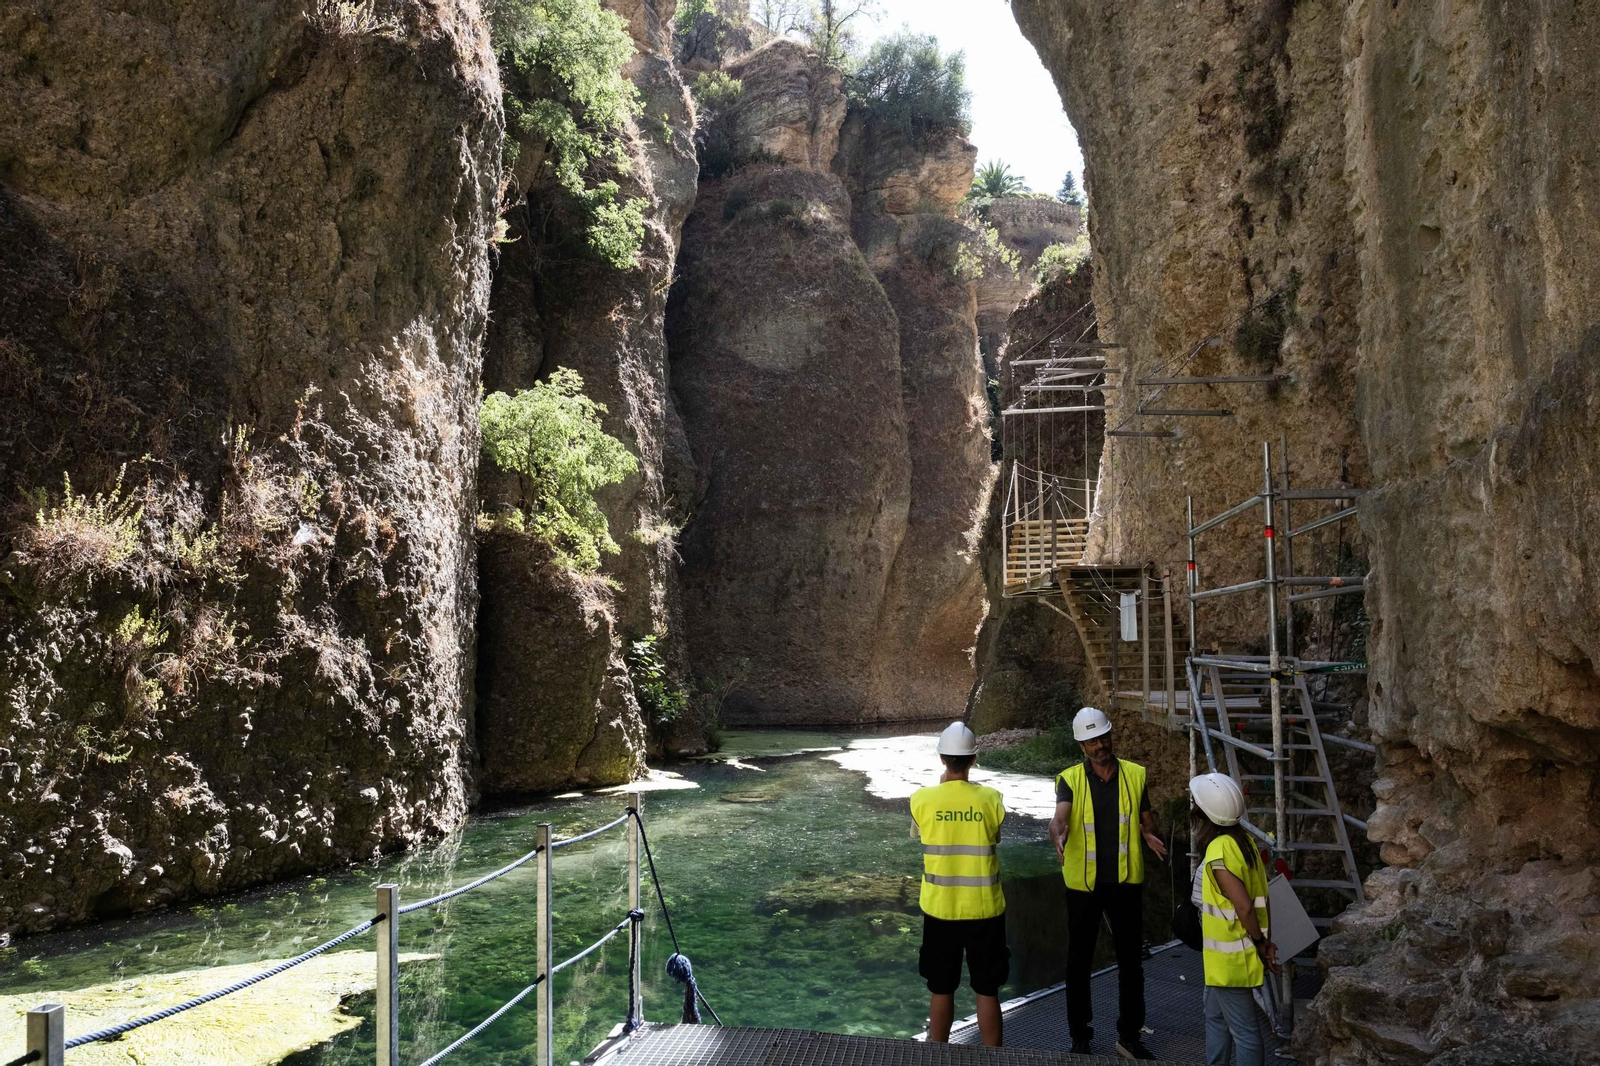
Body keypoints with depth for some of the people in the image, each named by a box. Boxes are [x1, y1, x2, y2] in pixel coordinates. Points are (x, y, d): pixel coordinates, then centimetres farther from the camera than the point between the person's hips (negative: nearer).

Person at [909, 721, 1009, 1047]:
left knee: (941, 990, 15)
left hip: (939, 909, 1)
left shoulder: (921, 799, -10)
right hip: (984, 910, -1)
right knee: (987, 991, 11)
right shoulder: (990, 799, -11)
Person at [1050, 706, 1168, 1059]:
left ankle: (1130, 1037, 26)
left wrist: (1149, 835, -15)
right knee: (1079, 962, 8)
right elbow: (1059, 819, -23)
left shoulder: (1135, 775, 1)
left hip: (1126, 882, 2)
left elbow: (1147, 821, 9)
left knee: (1131, 961, 11)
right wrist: (1058, 837, -45)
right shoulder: (1070, 779, -6)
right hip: (1083, 883, -2)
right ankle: (1080, 1037, 23)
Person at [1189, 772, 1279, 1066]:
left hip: (1231, 959, -9)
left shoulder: (1219, 852, -25)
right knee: (1216, 1017, 22)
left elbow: (1244, 907, -26)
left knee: (1244, 1030, 4)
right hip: (1231, 955, 9)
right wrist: (1263, 940, 9)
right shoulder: (1241, 840, 3)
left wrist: (1260, 942, -11)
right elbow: (1257, 897, 8)